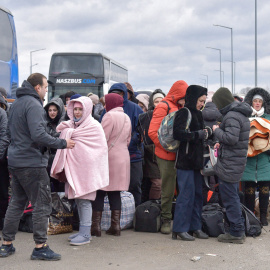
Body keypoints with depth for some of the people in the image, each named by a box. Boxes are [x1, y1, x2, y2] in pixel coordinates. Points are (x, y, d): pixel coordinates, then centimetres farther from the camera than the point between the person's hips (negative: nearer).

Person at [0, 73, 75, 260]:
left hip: (15, 161, 9)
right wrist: (62, 143, -17)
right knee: (42, 204, -1)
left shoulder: (16, 103, 14)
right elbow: (38, 135, -25)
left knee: (17, 202, 16)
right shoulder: (33, 105, -16)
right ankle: (40, 247, 3)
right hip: (32, 163, -9)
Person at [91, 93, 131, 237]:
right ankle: (115, 225, 8)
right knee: (115, 192, 10)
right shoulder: (127, 118, 14)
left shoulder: (110, 116, -11)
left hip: (108, 157, -7)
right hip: (123, 158, 7)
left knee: (99, 192, -1)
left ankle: (96, 225, 0)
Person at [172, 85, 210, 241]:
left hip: (197, 160, 9)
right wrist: (199, 134, -18)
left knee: (198, 194, 10)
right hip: (186, 160, -9)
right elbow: (178, 133, -22)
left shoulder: (197, 114, 18)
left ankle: (195, 227, 18)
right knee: (187, 194, -7)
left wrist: (208, 132, 7)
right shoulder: (184, 113, -9)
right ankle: (180, 229, -1)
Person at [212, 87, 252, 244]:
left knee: (230, 198, -3)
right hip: (238, 162, 10)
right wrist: (221, 144, 13)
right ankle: (239, 230, 25)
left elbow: (231, 138, -26)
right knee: (233, 197, 18)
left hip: (229, 165, -10)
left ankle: (236, 233, 3)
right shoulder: (241, 114, 14)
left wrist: (217, 130, -11)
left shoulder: (232, 116, -17)